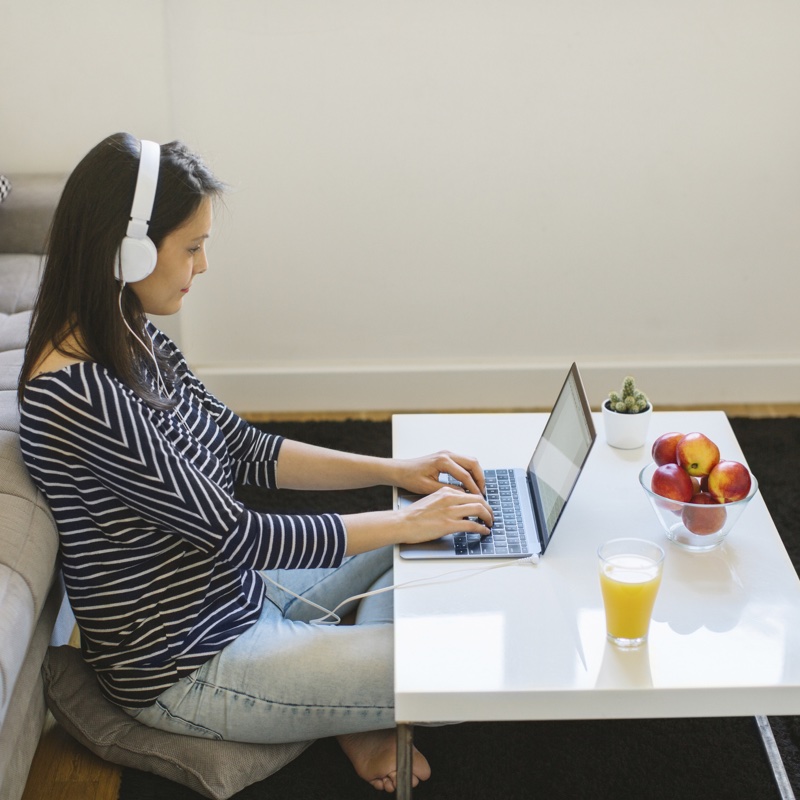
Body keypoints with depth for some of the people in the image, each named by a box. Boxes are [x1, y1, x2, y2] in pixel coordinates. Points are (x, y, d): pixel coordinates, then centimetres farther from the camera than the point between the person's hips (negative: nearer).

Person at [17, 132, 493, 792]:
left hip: (233, 590, 10)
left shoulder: (133, 341, -1)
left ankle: (354, 675, 14)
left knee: (442, 538, 17)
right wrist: (409, 523, -17)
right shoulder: (78, 393, -30)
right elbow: (233, 533, -27)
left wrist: (395, 471, -2)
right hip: (185, 668, -10)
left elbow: (245, 449, 7)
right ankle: (360, 720, 18)